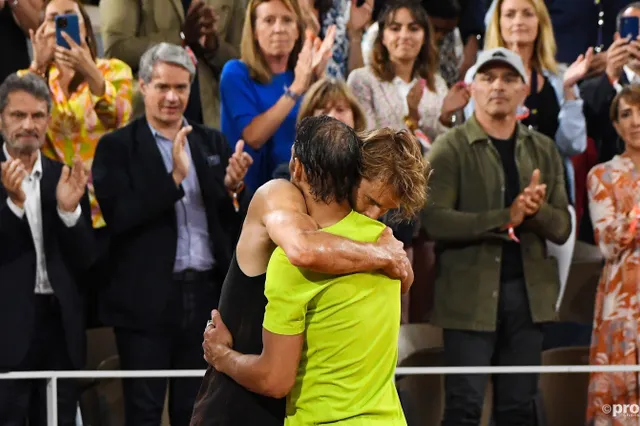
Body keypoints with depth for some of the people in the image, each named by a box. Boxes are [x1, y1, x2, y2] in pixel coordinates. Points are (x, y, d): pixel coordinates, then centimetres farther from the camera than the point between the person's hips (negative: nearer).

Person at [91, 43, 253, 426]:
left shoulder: (213, 143, 11)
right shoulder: (117, 147, -1)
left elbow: (238, 220, 10)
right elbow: (118, 215, -15)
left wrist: (233, 188, -11)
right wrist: (174, 178, -21)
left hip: (207, 293, 4)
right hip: (148, 298, -4)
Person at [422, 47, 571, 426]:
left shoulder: (543, 150, 11)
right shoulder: (450, 148, -3)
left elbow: (562, 228, 6)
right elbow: (435, 220, -15)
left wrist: (536, 211, -16)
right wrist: (505, 217, -22)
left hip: (528, 291, 4)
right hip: (470, 292, -4)